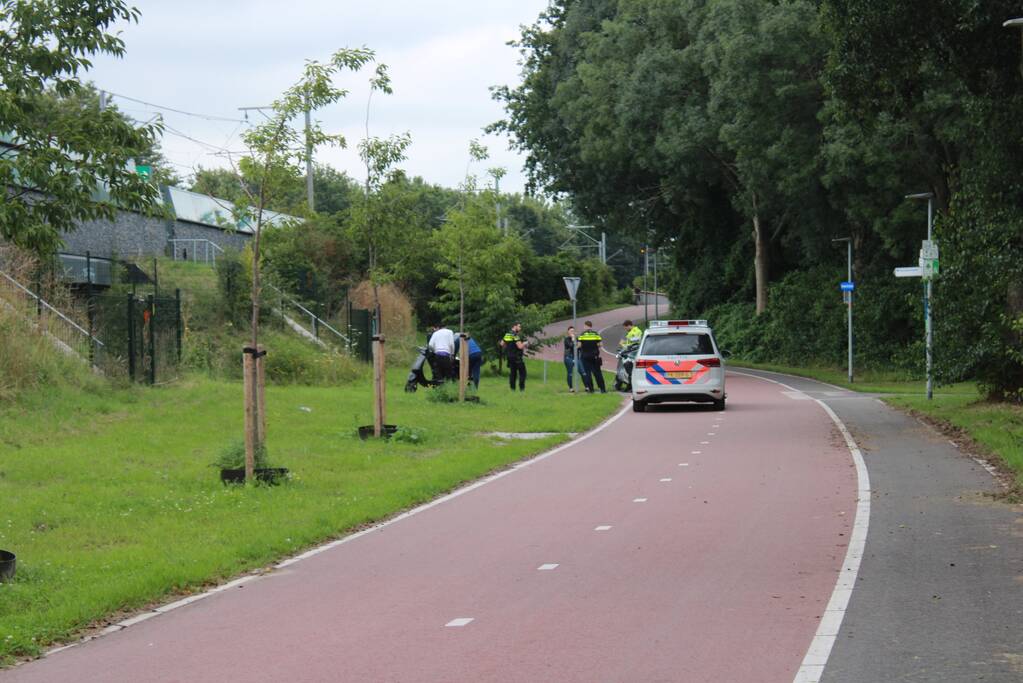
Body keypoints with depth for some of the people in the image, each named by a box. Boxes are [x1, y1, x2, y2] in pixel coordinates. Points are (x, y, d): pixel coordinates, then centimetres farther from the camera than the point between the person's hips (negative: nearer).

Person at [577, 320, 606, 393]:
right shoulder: (596, 334, 1)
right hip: (595, 356, 1)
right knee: (597, 372, 4)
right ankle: (602, 389, 1)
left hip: (585, 355, -1)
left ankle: (590, 389, 1)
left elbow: (579, 345, -7)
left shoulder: (582, 334, -3)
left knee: (587, 373, 4)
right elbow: (600, 345, -3)